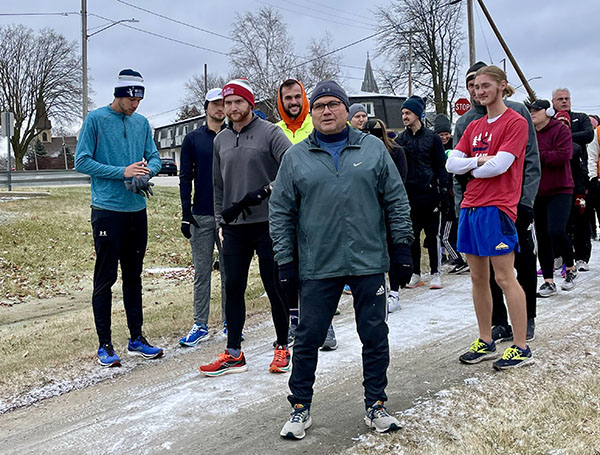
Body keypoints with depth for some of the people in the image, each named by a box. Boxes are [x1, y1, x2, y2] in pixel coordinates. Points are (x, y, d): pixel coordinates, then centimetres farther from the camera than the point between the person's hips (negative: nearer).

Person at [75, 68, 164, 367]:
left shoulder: (142, 123, 10)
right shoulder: (96, 119, -5)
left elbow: (154, 158, 13)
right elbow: (81, 162, -8)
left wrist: (146, 173, -10)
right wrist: (123, 172, -16)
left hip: (137, 210, 5)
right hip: (107, 210, -5)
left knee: (133, 276, 12)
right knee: (105, 278, -1)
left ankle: (136, 338, 22)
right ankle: (104, 345, 9)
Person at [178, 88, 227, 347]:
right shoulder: (193, 139, 6)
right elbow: (185, 178, 4)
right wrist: (186, 214, -4)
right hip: (201, 217, 0)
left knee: (230, 270, 6)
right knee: (202, 272, 4)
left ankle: (230, 322, 16)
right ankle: (200, 326, 11)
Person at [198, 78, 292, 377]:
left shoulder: (269, 132, -4)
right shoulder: (220, 140, 14)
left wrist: (263, 192, -22)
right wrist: (220, 221, 15)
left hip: (267, 223, -5)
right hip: (234, 227, 5)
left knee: (274, 288, 3)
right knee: (233, 288, 6)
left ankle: (282, 348, 19)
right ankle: (233, 354, 16)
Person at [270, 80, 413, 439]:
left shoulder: (373, 148, 5)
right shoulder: (296, 157, 4)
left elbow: (396, 200, 7)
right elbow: (280, 212, 5)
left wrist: (402, 246, 2)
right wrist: (285, 260, 1)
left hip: (369, 263, 1)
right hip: (317, 267, 0)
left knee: (375, 336, 9)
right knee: (308, 338, 6)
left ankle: (376, 405, 27)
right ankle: (300, 408, 24)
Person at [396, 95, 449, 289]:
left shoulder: (432, 137, 2)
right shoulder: (400, 140, 9)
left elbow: (441, 166, 1)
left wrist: (443, 192, -4)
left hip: (429, 193, -3)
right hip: (409, 195, 3)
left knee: (432, 235, 3)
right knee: (411, 235, 7)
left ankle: (436, 273, 12)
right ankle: (415, 274, 17)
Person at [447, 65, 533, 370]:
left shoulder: (515, 122, -4)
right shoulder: (474, 127, 17)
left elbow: (499, 165, -16)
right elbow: (451, 164, 8)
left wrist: (469, 167, 0)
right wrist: (478, 161, -8)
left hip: (497, 208, -7)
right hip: (470, 207, 7)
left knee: (504, 278, -4)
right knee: (478, 278, 11)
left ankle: (521, 348, 6)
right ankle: (485, 342, 22)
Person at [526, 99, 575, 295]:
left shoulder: (560, 130, -5)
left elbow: (564, 154, -18)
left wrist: (538, 156, -16)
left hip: (559, 191, -5)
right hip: (537, 193, 6)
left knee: (556, 231, -20)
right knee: (542, 237, 6)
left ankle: (570, 267, 9)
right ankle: (548, 281, 14)